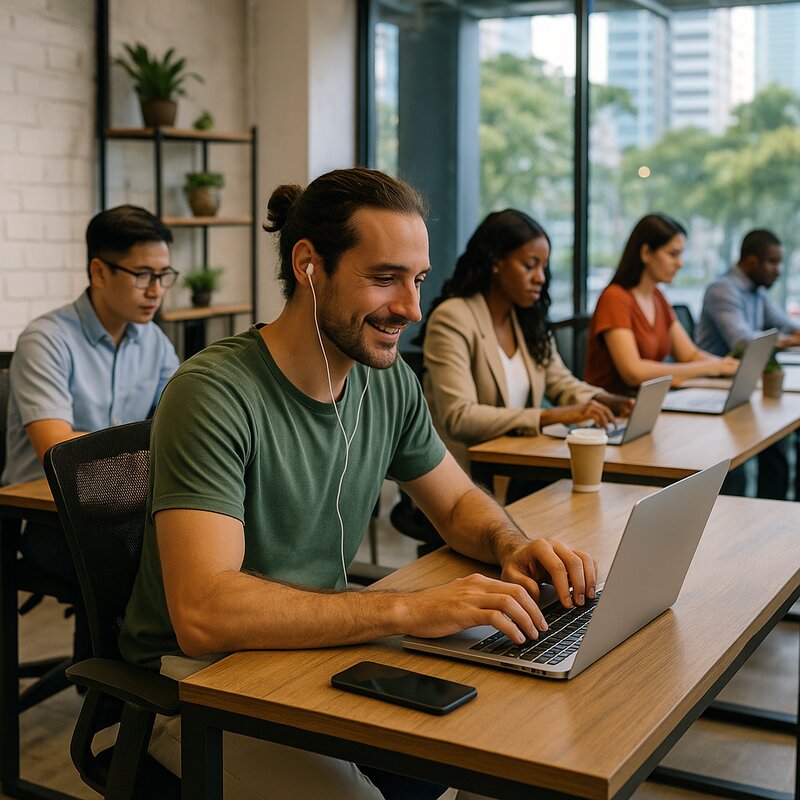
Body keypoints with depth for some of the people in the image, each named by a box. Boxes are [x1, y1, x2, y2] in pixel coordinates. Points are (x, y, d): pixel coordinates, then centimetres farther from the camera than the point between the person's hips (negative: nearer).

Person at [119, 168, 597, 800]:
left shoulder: (390, 381, 0)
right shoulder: (214, 394, -23)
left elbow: (458, 501, 14)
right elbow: (202, 613, -33)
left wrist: (512, 547, -9)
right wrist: (408, 609, -36)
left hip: (324, 648, 7)